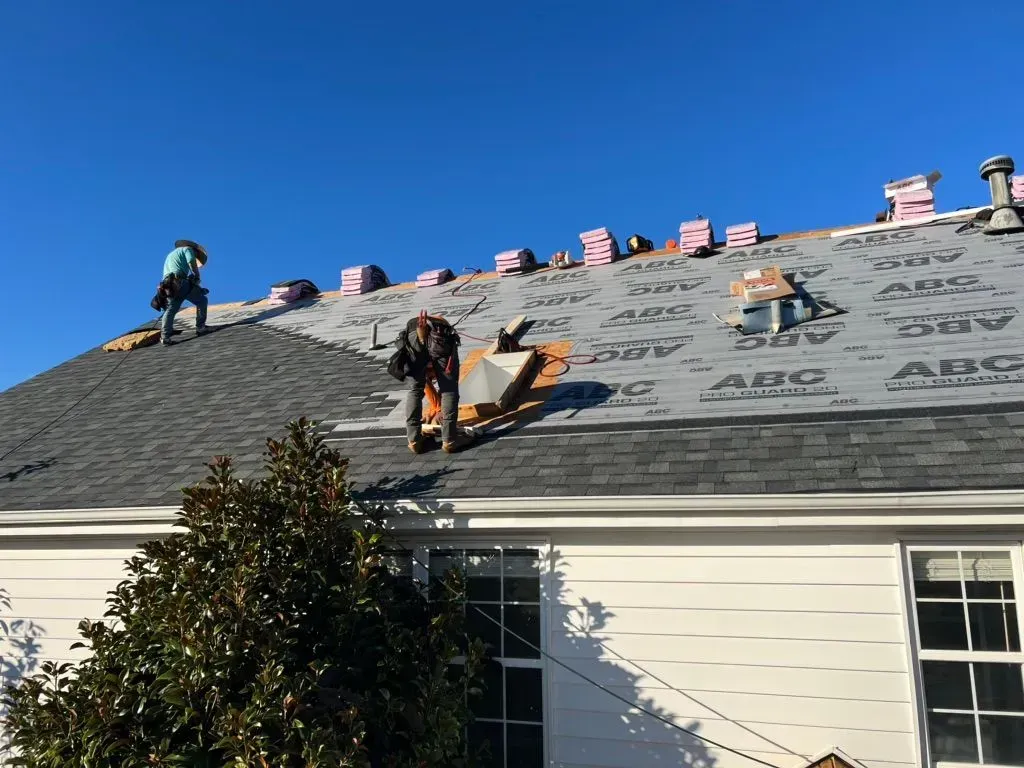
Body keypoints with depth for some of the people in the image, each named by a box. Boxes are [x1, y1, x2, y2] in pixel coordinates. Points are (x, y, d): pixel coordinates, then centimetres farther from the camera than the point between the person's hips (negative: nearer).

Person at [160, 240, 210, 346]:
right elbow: (192, 263, -7)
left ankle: (165, 337, -11)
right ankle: (200, 327, 5)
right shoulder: (187, 249, 14)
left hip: (168, 284, 7)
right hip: (180, 282, -7)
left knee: (171, 310, 3)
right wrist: (197, 277, 7)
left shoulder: (170, 255, 38)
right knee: (201, 301, 10)